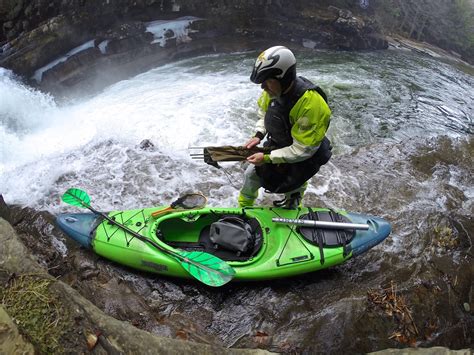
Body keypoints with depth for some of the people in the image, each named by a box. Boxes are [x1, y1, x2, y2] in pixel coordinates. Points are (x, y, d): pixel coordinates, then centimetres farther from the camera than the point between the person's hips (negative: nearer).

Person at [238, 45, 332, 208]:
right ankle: (244, 208, 43)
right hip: (277, 144, 7)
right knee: (252, 175, 16)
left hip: (303, 157, -6)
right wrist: (258, 135, -9)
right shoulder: (275, 89, -18)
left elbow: (303, 150, -31)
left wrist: (267, 158, -27)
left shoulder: (310, 104, -37)